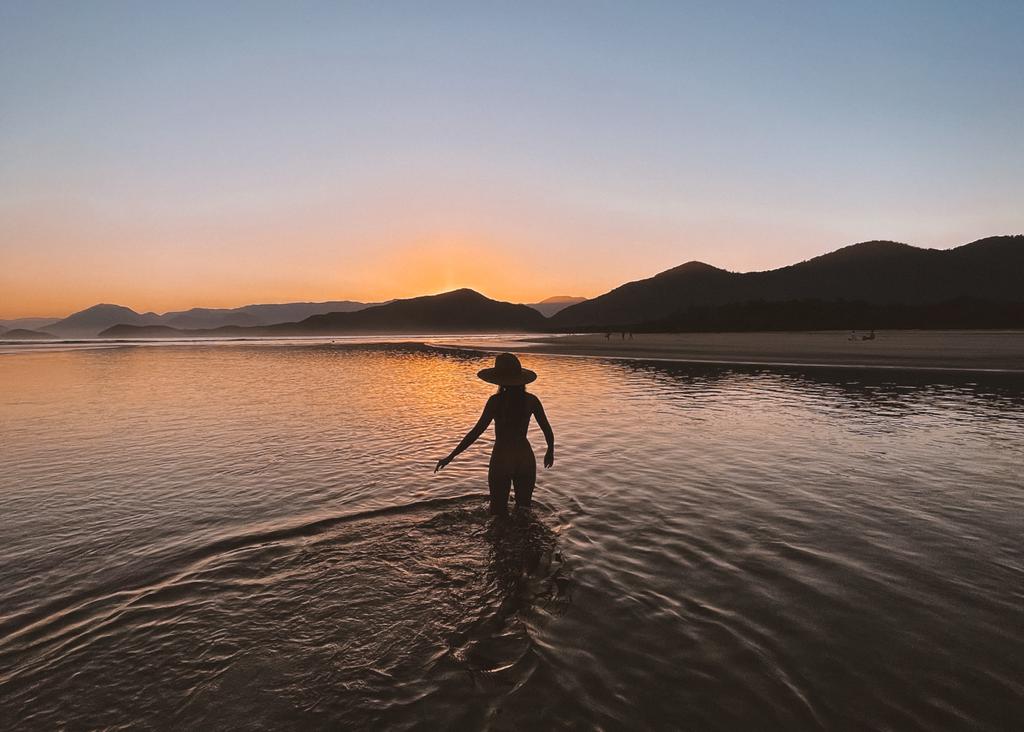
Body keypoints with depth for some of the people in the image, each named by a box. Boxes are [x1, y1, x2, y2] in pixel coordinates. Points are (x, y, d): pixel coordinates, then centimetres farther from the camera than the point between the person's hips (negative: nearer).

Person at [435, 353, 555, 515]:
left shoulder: (496, 400, -14)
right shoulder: (531, 400, -4)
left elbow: (477, 431, -17)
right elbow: (548, 431, 0)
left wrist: (450, 457, -13)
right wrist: (550, 451, 20)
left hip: (501, 459, -3)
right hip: (525, 458, 3)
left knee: (499, 511, 14)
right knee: (524, 507, 23)